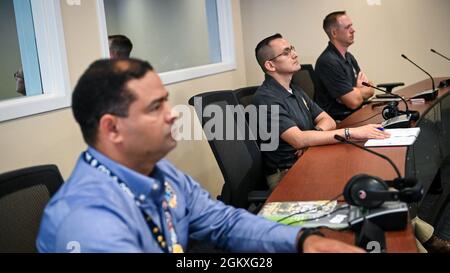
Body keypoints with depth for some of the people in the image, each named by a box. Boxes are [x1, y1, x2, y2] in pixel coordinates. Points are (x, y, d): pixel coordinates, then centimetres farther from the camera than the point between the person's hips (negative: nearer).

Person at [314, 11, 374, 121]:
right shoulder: (328, 62, -18)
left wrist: (357, 91, -9)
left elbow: (370, 90, 13)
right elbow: (354, 102, -19)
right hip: (338, 121, -9)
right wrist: (362, 90, 4)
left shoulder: (349, 57, 14)